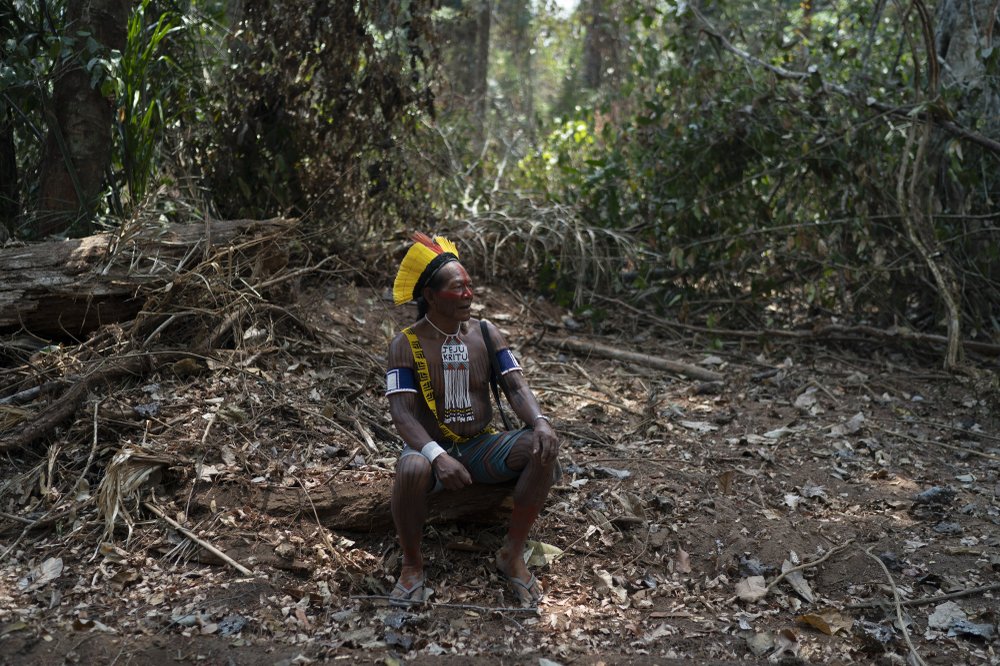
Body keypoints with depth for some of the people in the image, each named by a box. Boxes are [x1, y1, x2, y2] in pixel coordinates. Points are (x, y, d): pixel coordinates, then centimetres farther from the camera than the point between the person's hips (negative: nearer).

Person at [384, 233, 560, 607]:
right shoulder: (406, 345, -7)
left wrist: (540, 421, -27)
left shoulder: (486, 333, 4)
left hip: (482, 447, 4)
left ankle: (512, 554, -8)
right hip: (432, 448, -4)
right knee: (412, 469, -39)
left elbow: (515, 387, -4)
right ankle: (412, 565, -11)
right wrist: (436, 456, -35)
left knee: (544, 448, -23)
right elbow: (402, 412, -17)